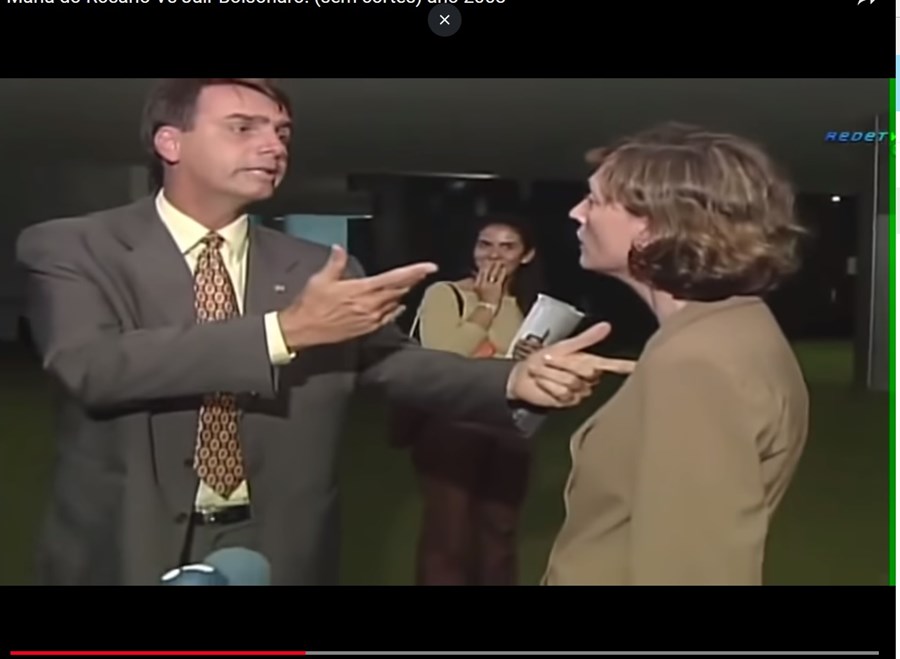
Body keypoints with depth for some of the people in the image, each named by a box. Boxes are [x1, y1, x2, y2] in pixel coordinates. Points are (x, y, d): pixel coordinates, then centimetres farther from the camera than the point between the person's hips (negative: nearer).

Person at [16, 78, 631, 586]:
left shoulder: (319, 269, 1)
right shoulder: (72, 249, -6)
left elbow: (399, 362, -9)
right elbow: (93, 365, -23)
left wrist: (515, 378, -28)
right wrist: (286, 330, -31)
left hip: (277, 551, 3)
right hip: (125, 550, -2)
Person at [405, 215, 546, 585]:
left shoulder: (532, 306, 8)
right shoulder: (444, 294, -6)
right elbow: (440, 357, -22)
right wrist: (487, 305, -11)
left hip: (509, 437, 5)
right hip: (451, 432, -4)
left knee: (499, 532, 14)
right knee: (448, 534, 0)